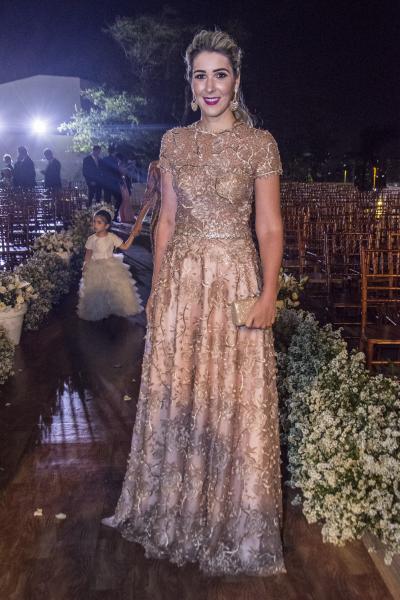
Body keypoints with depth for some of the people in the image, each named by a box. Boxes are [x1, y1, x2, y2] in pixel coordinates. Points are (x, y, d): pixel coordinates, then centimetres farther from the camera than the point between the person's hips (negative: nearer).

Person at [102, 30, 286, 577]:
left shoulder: (260, 142, -1)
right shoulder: (174, 142, 9)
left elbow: (270, 226, -4)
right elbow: (167, 219, 11)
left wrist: (268, 292, -13)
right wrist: (156, 285, 8)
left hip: (236, 278, -3)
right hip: (181, 278, 3)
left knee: (236, 399, 3)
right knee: (174, 394, 10)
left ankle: (234, 523, 24)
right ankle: (176, 511, 32)